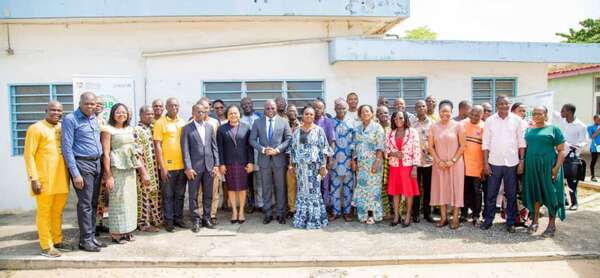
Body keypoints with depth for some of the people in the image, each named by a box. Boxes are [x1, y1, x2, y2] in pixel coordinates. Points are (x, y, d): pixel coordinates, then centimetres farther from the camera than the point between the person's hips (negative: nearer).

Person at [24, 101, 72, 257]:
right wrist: (33, 178, -16)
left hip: (61, 178, 6)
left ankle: (57, 241, 26)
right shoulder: (36, 128, -6)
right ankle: (46, 246, 11)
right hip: (44, 179, -6)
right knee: (44, 213, 3)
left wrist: (70, 173, 13)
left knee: (58, 212, 15)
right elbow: (28, 155, -9)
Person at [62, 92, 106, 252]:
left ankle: (91, 236, 18)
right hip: (82, 164, -7)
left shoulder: (94, 119, 14)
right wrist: (75, 173, -16)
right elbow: (67, 147, -11)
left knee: (94, 203, 10)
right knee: (85, 204, -5)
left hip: (97, 164, 7)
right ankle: (85, 240, 4)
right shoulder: (70, 119, -7)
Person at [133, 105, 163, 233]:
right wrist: (143, 172, -19)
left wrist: (159, 167, 11)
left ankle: (154, 220, 26)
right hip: (144, 169, -7)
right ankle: (144, 224, 12)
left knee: (154, 194, 13)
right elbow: (137, 153, -16)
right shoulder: (137, 130, -11)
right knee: (144, 196, 2)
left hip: (154, 169, 7)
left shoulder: (152, 129, 11)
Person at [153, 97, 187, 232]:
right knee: (168, 195, 5)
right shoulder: (160, 122, -4)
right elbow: (157, 146, -7)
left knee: (180, 195, 12)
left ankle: (178, 218, 23)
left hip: (182, 165, 4)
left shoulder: (183, 122, 9)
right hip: (167, 166, -4)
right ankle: (169, 221, 15)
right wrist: (162, 167, -11)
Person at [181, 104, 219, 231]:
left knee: (208, 195, 10)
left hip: (209, 166, 3)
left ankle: (206, 218, 22)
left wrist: (216, 164, 3)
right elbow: (185, 149, -5)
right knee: (193, 195, 4)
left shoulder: (209, 127, 9)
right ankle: (195, 221, 14)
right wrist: (188, 167, -12)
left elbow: (214, 146, 9)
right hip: (194, 167, -3)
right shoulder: (187, 128, -1)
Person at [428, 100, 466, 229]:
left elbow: (462, 146, -4)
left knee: (455, 188, 2)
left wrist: (453, 160, -11)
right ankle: (443, 217, 17)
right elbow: (430, 147, 3)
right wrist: (438, 161, -7)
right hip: (439, 164, 2)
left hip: (455, 163, -2)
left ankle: (455, 218, 10)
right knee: (441, 189, 7)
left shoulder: (457, 125, -4)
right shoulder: (434, 127, 2)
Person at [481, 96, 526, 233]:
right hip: (494, 162, 0)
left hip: (512, 162, 0)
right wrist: (485, 163, -3)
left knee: (511, 194, 8)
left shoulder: (516, 120, 1)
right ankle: (488, 219, 17)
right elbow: (485, 143, 1)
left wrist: (521, 161, -2)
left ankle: (511, 222, 19)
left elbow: (521, 142, 3)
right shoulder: (490, 120, 1)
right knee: (491, 193, 6)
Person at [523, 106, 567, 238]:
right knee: (534, 193, 10)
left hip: (548, 166, -4)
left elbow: (561, 150, -4)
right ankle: (535, 221, 22)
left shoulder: (553, 129, -1)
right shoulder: (529, 130, 12)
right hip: (531, 166, 4)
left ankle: (551, 224, 13)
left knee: (550, 193, 2)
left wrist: (557, 167, -15)